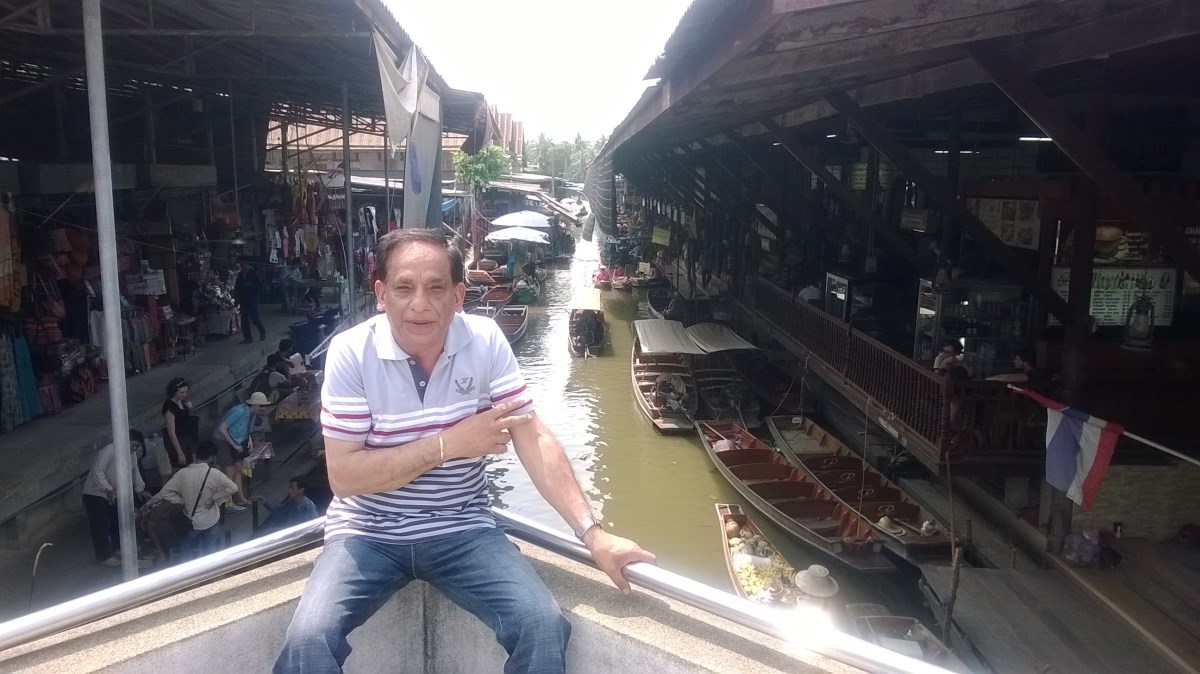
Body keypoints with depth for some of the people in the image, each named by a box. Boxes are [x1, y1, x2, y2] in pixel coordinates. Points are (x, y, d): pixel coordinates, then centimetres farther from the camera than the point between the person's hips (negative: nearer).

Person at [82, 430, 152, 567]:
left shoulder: (132, 455, 0)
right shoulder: (109, 451, -26)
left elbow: (135, 472, 15)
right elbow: (97, 472, -29)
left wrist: (140, 490, 16)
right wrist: (108, 489, -35)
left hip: (114, 494, 8)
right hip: (96, 493, -8)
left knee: (117, 522, 16)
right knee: (101, 526, -4)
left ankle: (117, 547, 33)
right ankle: (104, 556, 4)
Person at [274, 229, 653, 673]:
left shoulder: (485, 341, -7)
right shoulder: (351, 352, -13)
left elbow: (533, 441, -8)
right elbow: (343, 476, -14)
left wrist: (592, 533, -16)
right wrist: (448, 444, -20)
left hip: (462, 530, 1)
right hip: (368, 533, -1)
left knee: (545, 625, -19)